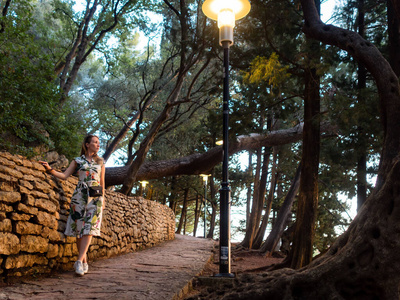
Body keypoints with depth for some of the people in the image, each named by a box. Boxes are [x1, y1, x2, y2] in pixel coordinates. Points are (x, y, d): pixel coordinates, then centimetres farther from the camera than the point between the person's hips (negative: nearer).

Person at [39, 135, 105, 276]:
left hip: (95, 196, 1)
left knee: (90, 227, -12)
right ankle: (84, 261, 6)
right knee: (79, 227, -3)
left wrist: (103, 198, 19)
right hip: (80, 195, -1)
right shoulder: (77, 161, 8)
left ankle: (79, 261, -17)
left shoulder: (100, 161, 14)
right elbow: (64, 175, 0)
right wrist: (50, 169, -16)